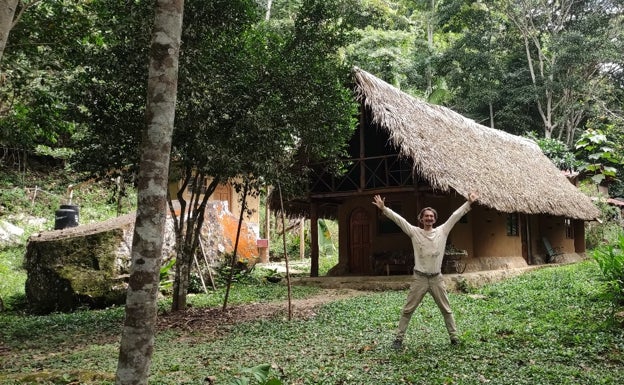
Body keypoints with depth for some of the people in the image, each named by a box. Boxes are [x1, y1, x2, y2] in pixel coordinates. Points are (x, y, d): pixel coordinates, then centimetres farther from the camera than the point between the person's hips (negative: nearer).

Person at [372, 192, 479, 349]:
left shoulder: (442, 231, 2)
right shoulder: (414, 232, -3)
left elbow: (455, 215, 2)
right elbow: (398, 219, -10)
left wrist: (469, 202, -1)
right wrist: (383, 209, -19)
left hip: (437, 279, 2)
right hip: (419, 279, -1)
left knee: (446, 309, 13)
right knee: (407, 310, 4)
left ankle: (454, 337, 26)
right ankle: (399, 338, 13)